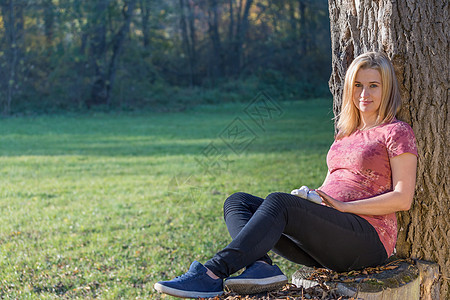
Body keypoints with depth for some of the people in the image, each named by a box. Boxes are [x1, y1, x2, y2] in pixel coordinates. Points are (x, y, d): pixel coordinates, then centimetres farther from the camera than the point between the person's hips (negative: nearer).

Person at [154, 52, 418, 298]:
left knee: (278, 201, -31)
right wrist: (308, 197, 3)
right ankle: (262, 266, -37)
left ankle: (213, 274, -38)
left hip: (369, 239, -7)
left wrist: (343, 206, -14)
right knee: (238, 202, -9)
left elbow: (403, 198, -7)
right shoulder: (346, 134, 23)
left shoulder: (396, 132, 2)